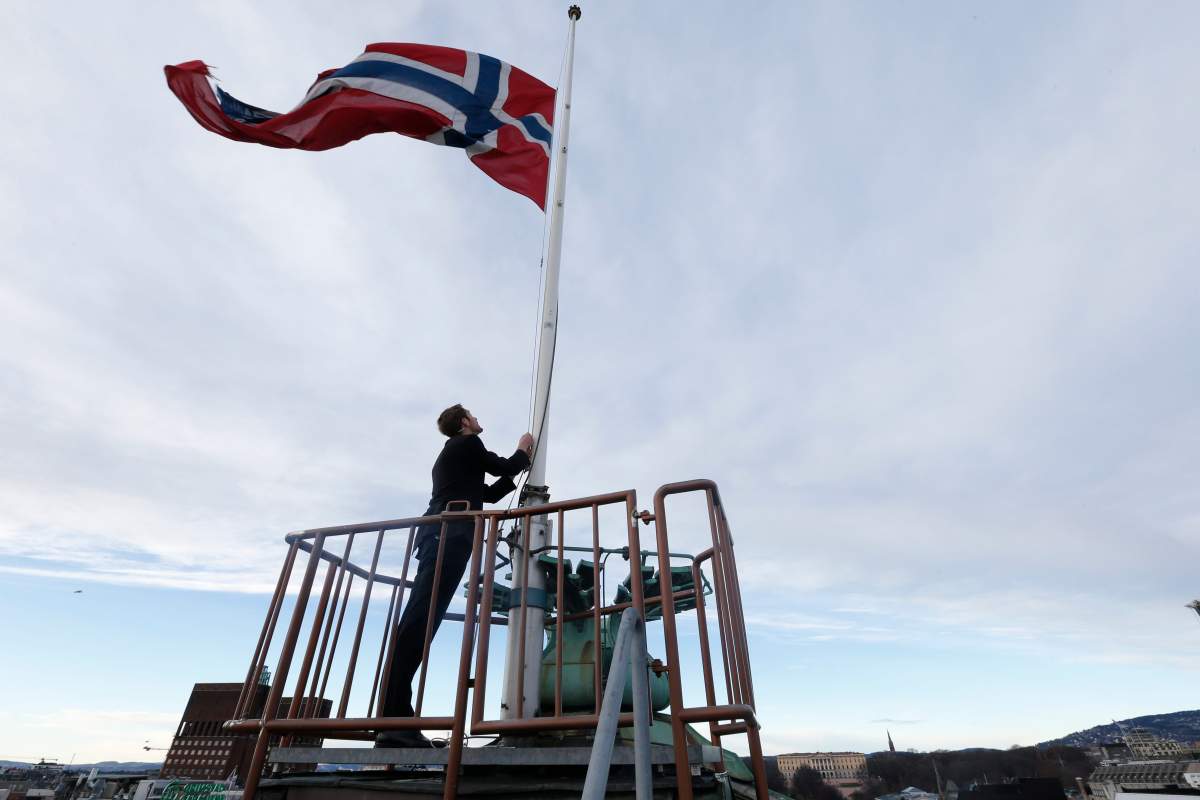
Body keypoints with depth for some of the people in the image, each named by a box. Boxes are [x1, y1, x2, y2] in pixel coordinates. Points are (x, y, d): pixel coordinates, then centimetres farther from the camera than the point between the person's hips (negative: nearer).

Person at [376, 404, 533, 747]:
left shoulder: (452, 453, 35)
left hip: (438, 532, 10)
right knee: (421, 616, -18)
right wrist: (523, 451, 30)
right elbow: (505, 466, 10)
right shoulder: (467, 443, 8)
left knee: (421, 618, 0)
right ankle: (394, 719, -25)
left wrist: (520, 467, 37)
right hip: (450, 532, -10)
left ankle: (394, 718, -3)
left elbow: (491, 493, 34)